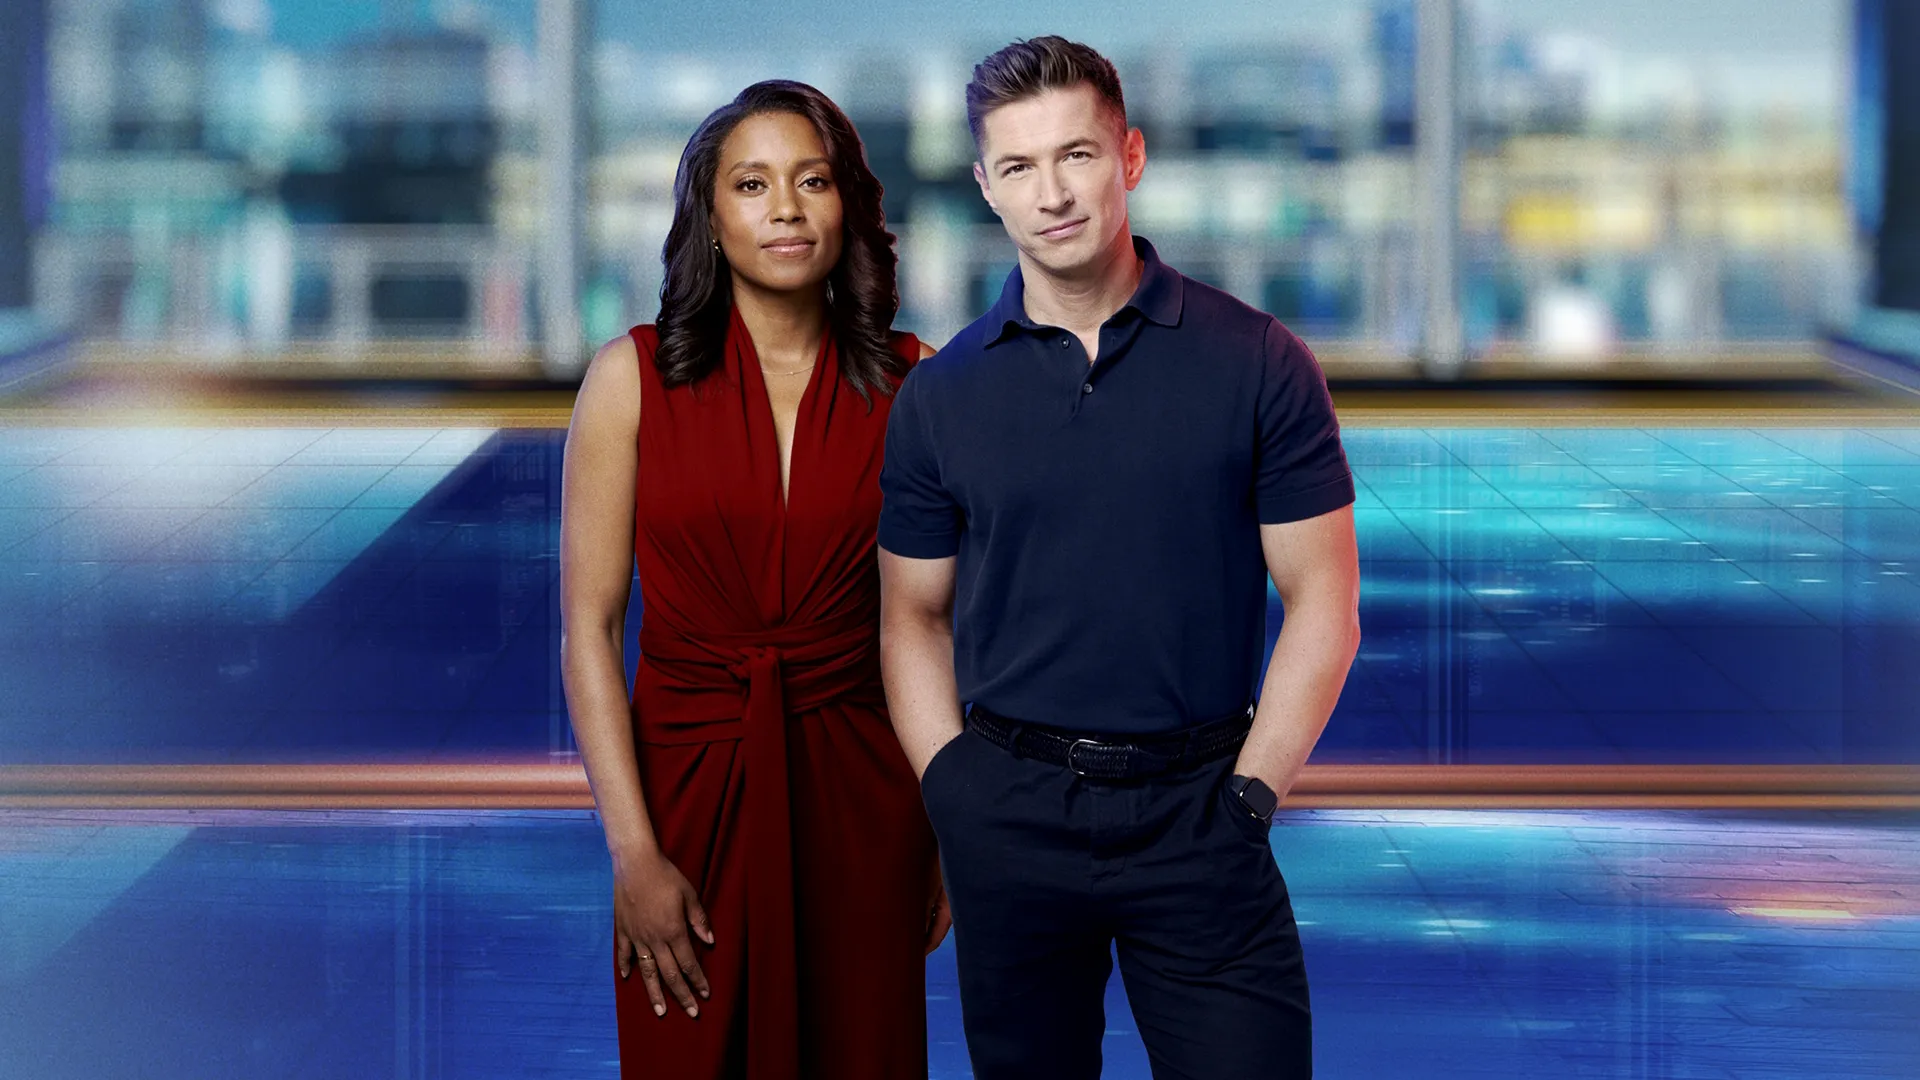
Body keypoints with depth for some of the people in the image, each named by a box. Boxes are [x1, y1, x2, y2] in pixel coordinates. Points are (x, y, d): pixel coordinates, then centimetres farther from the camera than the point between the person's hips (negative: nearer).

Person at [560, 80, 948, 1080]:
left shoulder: (910, 384, 0)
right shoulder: (634, 377, -5)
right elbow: (588, 626, -6)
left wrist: (953, 831, 0)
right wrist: (634, 854, -12)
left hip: (858, 799, 1)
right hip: (690, 784, -1)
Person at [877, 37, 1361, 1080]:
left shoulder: (1258, 364, -1)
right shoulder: (939, 395, 5)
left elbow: (1322, 603, 0)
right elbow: (914, 617, 10)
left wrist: (1248, 795, -7)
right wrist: (954, 795, -2)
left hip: (1196, 804, -2)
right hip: (1008, 816, 2)